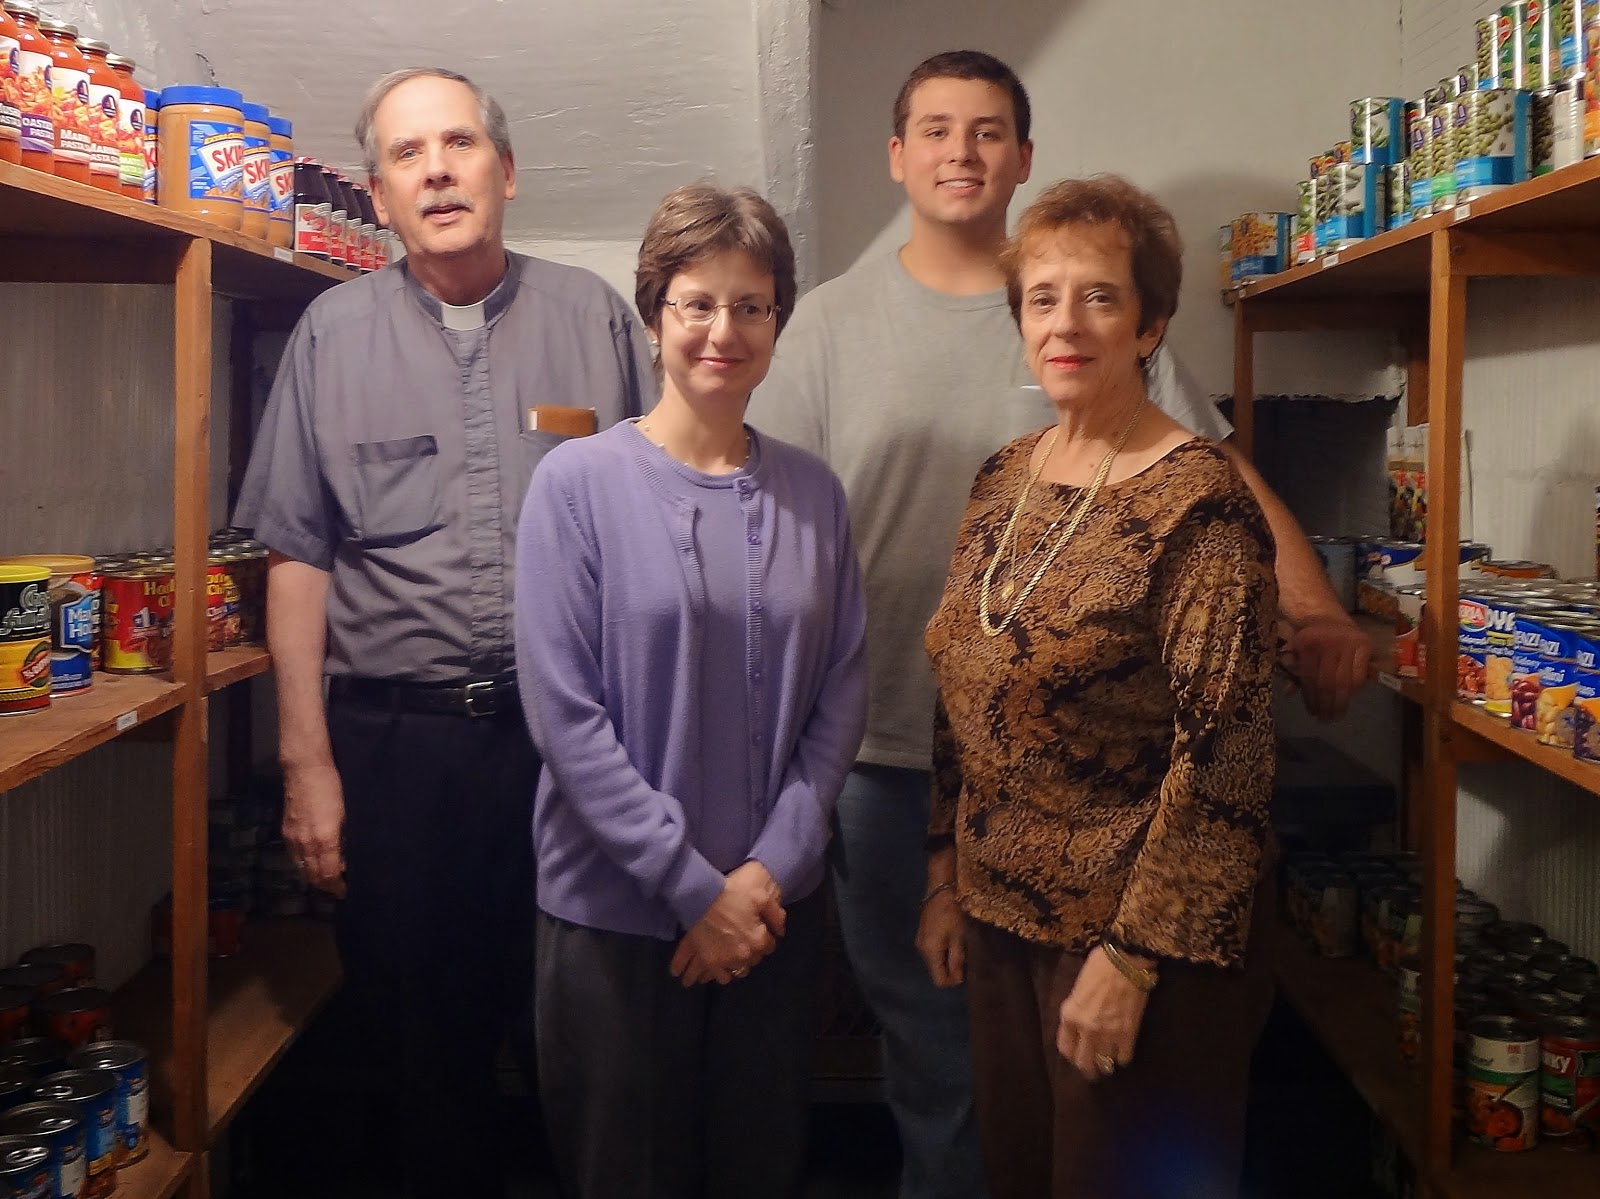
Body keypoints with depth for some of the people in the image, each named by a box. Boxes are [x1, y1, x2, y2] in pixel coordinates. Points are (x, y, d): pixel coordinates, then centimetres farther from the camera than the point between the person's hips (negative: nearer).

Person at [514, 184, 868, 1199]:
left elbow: (841, 695, 3)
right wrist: (695, 888, -13)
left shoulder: (813, 494, 3)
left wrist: (771, 869, -8)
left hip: (776, 909, 3)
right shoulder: (580, 481, -8)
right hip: (617, 911, -3)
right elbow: (564, 712, -12)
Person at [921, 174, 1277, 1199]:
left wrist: (1132, 957, -18)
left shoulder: (1200, 500, -16)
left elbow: (1222, 757, -19)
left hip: (1132, 930, -6)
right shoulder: (1007, 477, 5)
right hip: (999, 916, 7)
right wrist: (947, 877, 11)